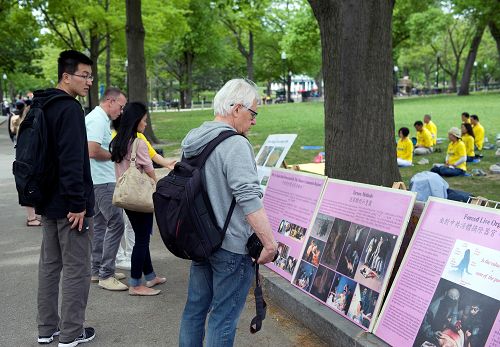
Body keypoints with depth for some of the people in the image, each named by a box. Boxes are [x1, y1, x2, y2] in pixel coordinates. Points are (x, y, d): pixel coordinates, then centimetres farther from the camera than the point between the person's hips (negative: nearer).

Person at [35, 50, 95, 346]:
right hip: (70, 204, -9)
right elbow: (72, 161, -25)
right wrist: (78, 204, -22)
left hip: (48, 201, 10)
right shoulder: (70, 109, -18)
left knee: (50, 264, 17)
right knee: (76, 269, 1)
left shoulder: (41, 106, 12)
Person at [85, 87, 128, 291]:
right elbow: (93, 151, -25)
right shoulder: (98, 120, -15)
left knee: (100, 224, 16)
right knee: (115, 223, -11)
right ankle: (106, 275, -7)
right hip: (102, 181, -11)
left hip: (100, 181, 11)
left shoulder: (100, 119, 17)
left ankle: (97, 270, 25)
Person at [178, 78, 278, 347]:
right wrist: (270, 243, -22)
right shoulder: (235, 145, -19)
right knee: (224, 317, 3)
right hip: (231, 246, -8)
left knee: (195, 307, 19)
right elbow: (249, 199, -26)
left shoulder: (193, 141, 9)